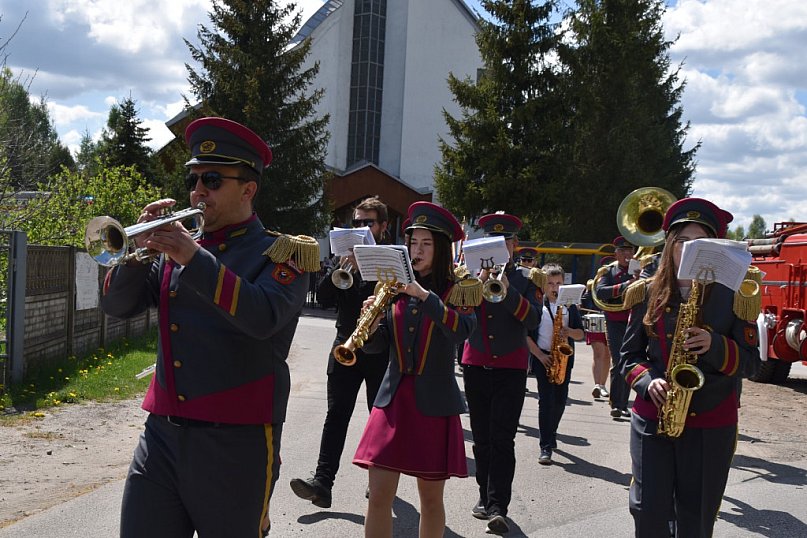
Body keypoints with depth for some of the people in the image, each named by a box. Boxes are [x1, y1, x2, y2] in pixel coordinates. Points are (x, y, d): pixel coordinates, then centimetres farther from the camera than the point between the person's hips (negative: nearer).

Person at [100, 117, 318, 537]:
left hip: (235, 443, -4)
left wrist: (195, 260, -25)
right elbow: (117, 306, 8)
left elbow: (264, 317, -21)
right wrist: (142, 247, -7)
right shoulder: (176, 247, 14)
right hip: (162, 435, 5)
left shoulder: (281, 254, -2)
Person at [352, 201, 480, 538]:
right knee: (379, 495, -3)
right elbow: (375, 345, 3)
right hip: (393, 397, 2)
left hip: (434, 402, -2)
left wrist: (422, 293, -25)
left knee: (431, 498, 7)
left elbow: (460, 330, -20)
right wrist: (372, 322, -17)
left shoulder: (457, 291, 1)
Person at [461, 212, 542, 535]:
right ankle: (485, 495, 22)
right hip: (476, 365, 3)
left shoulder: (527, 279, 1)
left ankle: (498, 507, -12)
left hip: (511, 367, -3)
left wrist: (508, 290, -23)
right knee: (481, 438, 10)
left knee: (502, 438, -9)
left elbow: (533, 320, -11)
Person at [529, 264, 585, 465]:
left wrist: (570, 332, -14)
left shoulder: (570, 306, 7)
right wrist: (540, 355, -12)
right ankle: (546, 447, -8)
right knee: (546, 400, -9)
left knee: (560, 400, 8)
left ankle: (550, 434, 33)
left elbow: (580, 333, 9)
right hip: (542, 357, -3)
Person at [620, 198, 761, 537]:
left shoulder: (732, 296, -1)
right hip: (651, 418, 1)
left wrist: (715, 346, -20)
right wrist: (648, 381, -12)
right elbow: (629, 354, 8)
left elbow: (751, 361, -1)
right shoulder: (648, 294, 4)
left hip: (711, 424, -1)